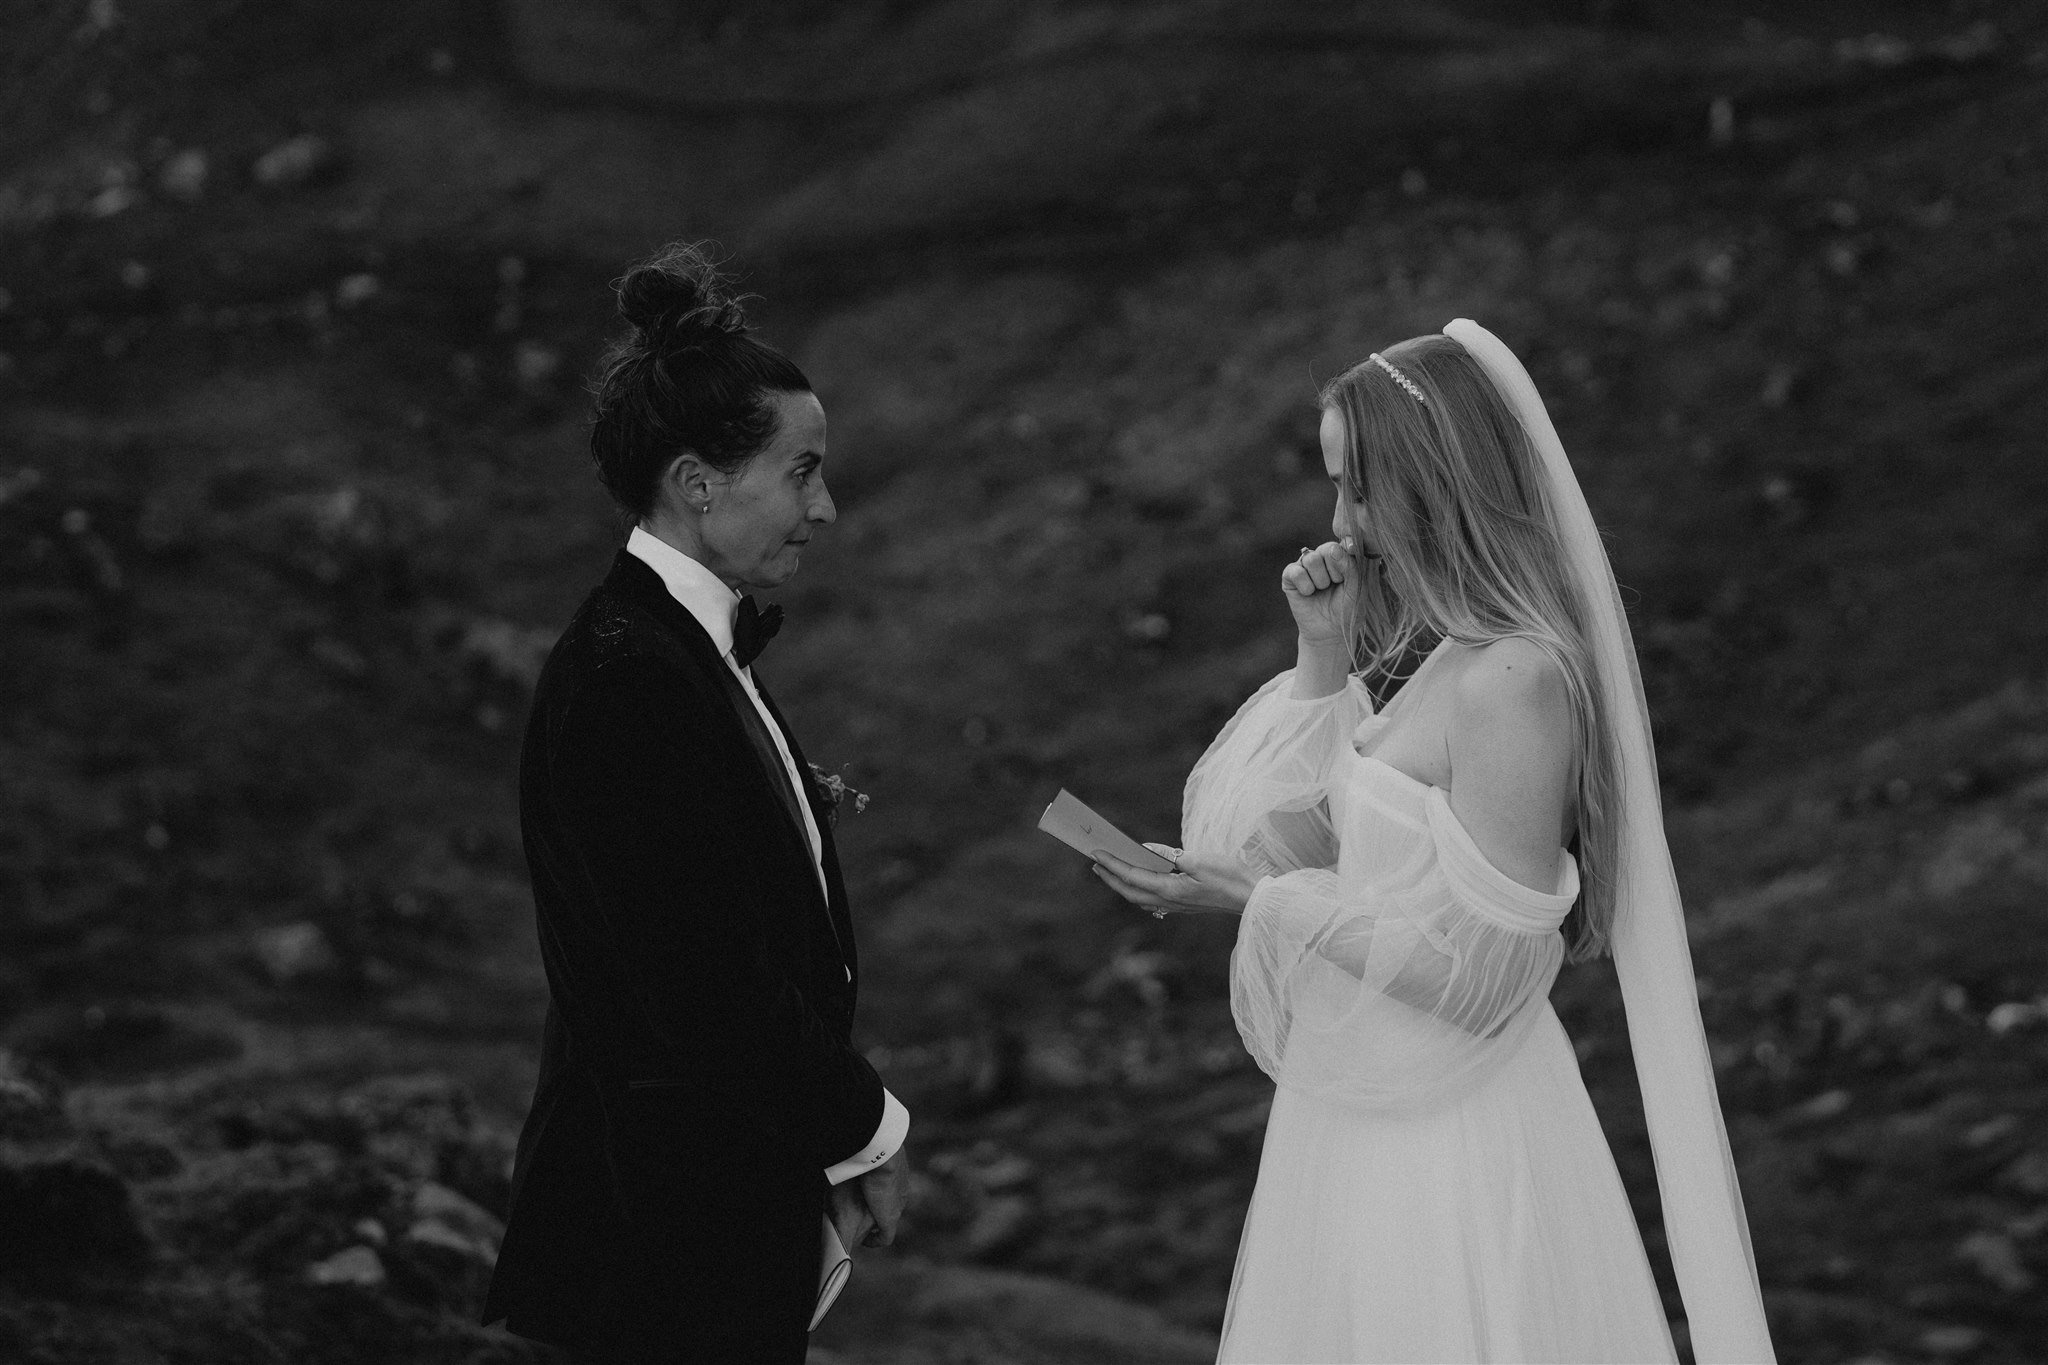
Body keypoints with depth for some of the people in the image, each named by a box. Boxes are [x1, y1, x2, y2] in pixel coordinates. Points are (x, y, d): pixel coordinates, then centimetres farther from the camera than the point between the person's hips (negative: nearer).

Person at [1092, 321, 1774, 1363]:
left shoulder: (1517, 681, -21)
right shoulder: (1454, 657, 8)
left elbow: (1483, 977, -22)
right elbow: (1300, 840, 10)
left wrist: (1262, 898, -19)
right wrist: (1324, 660, 2)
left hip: (1444, 1143, -9)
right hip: (1369, 1113, 9)